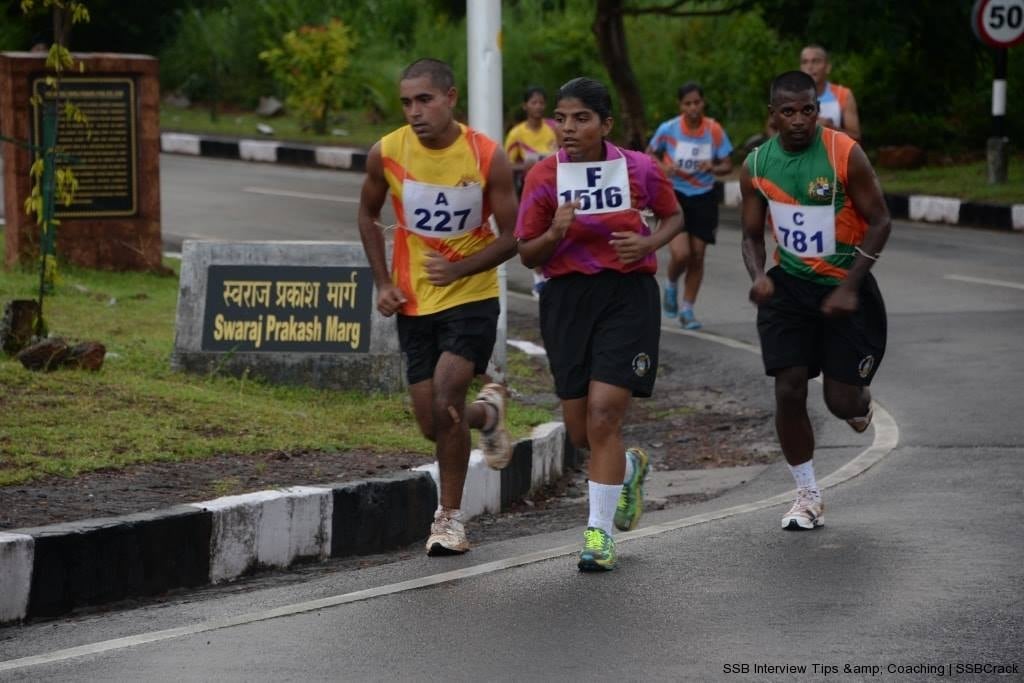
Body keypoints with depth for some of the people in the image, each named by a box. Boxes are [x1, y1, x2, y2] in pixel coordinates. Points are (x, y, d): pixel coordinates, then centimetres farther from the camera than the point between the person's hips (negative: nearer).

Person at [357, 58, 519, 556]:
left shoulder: (486, 157, -14)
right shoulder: (386, 154, -8)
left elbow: (512, 236, -8)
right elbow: (368, 215, 11)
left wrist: (459, 269, -22)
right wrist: (382, 282, 2)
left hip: (472, 296, -3)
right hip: (414, 303, 3)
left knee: (445, 400, -21)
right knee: (432, 424, 5)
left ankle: (449, 517, -5)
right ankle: (488, 412, 40)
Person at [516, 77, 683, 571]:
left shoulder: (638, 169, -4)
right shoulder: (543, 177, -3)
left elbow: (674, 217, 14)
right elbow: (527, 255, 2)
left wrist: (648, 243, -6)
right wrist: (555, 233, -19)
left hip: (628, 294, -2)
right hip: (567, 297, 2)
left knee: (604, 412, -14)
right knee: (580, 431, 6)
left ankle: (599, 532, -5)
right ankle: (628, 468, 41)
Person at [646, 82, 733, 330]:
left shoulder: (714, 130, -6)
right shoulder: (668, 129, -9)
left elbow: (727, 165, 2)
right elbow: (649, 155, 6)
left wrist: (713, 168, -21)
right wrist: (664, 167, -15)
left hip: (703, 198, 2)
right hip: (675, 196, -2)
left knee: (697, 256, 4)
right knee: (681, 254, -17)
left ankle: (687, 309, 19)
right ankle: (670, 286, 18)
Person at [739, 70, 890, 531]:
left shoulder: (845, 154, -16)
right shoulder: (756, 165, -4)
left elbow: (879, 222, -10)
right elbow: (752, 235, 6)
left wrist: (850, 287, -17)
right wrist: (758, 276, -15)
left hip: (845, 286, -3)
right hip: (789, 285, 3)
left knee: (841, 401, -2)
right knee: (789, 391, -7)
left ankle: (862, 401, 38)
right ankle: (808, 497, 8)